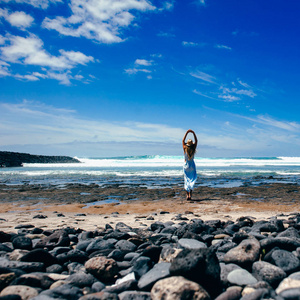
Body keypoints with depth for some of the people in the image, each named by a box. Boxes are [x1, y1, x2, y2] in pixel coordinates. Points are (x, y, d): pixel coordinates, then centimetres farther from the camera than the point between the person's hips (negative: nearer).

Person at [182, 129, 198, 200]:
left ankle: (187, 195, -2)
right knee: (192, 180, 5)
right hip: (192, 166, 0)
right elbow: (196, 141, 3)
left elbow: (183, 140, 2)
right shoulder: (193, 149, -9)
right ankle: (190, 195, -6)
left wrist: (187, 133, 2)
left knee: (186, 180, 5)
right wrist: (193, 133, 2)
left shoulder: (185, 149, -10)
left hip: (186, 165, 0)